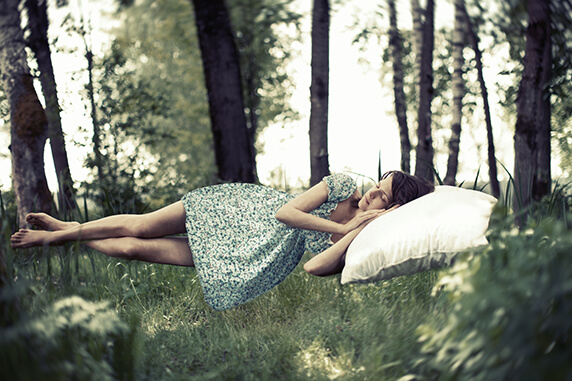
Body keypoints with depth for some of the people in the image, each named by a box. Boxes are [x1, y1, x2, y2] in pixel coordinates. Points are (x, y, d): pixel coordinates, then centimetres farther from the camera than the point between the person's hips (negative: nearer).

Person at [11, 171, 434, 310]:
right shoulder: (345, 184, -14)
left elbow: (316, 266, -33)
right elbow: (285, 211, -19)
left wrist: (357, 228, -34)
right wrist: (341, 226, -24)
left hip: (269, 255, -1)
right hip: (251, 209, 1)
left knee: (135, 249, -2)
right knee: (140, 227, 1)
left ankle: (66, 236, 23)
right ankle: (67, 229, 29)